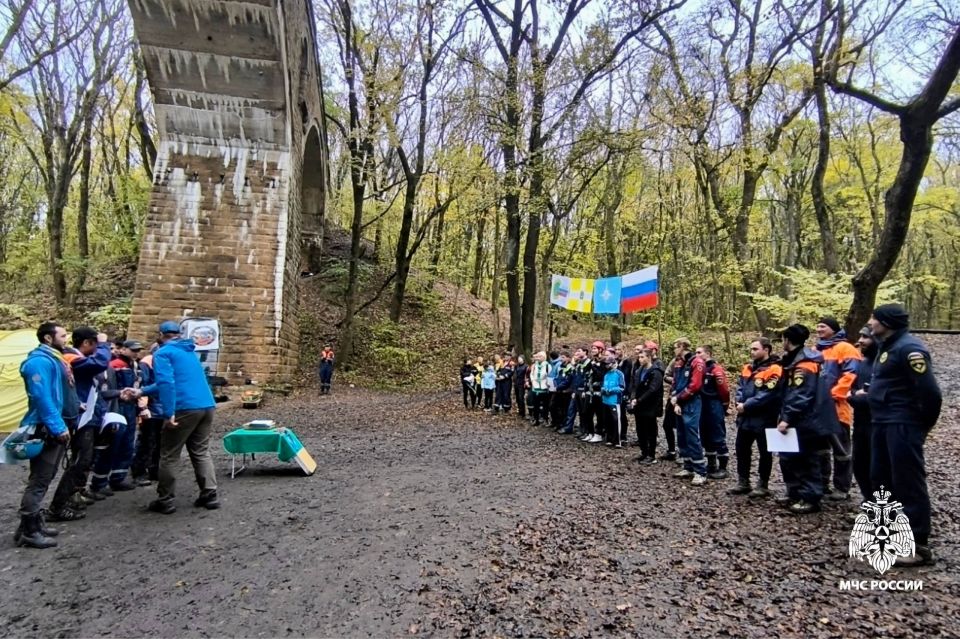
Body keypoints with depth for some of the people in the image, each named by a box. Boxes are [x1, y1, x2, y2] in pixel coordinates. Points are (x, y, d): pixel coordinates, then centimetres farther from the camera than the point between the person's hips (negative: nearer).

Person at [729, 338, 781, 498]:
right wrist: (740, 403, -8)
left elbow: (766, 395, -21)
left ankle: (762, 485, 17)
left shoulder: (774, 370, -14)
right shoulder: (748, 368, 12)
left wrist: (746, 406, -18)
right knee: (742, 450, 14)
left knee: (764, 453, 6)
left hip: (763, 419, -8)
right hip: (745, 418, 8)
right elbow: (740, 387, 11)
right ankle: (743, 483, 25)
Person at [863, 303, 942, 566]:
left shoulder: (909, 348, -17)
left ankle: (918, 546, 6)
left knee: (908, 483, -3)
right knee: (881, 478, 16)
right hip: (883, 424, 10)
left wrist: (923, 424, -9)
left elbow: (929, 391, -20)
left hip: (902, 426, -10)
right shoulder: (887, 346, 13)